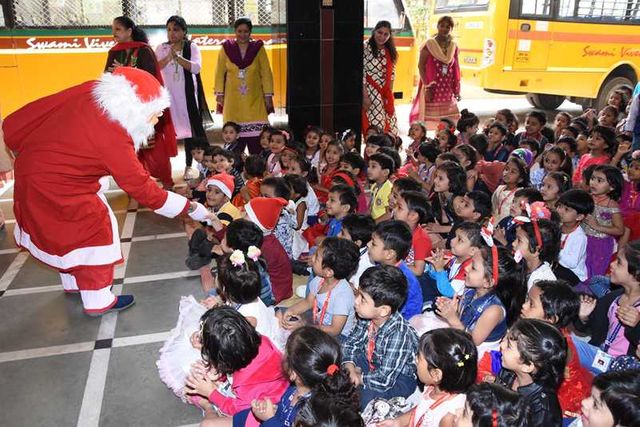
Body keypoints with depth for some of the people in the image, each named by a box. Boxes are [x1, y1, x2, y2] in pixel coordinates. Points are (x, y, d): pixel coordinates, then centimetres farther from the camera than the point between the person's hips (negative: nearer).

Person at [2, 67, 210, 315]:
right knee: (95, 233, 3)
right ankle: (98, 301, 15)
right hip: (55, 189, -8)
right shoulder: (114, 139, -31)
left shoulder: (91, 91, -12)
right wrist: (192, 208, -17)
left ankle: (73, 283, 43)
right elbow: (142, 189, -22)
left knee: (60, 232, 23)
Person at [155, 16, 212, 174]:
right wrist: (168, 57, -20)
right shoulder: (161, 48, 7)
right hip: (168, 94, 1)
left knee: (194, 126, -1)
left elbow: (196, 67, -12)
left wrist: (177, 57, -20)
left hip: (187, 94, -1)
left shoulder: (191, 47, 4)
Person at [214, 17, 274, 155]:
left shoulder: (258, 48, 6)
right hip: (233, 100, 0)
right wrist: (219, 94, 2)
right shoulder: (226, 48, 7)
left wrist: (268, 95, -2)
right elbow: (220, 73, 9)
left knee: (256, 135, -8)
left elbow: (266, 73, 4)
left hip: (254, 99, 0)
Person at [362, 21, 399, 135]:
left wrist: (390, 94, 5)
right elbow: (361, 73, -14)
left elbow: (391, 73, 13)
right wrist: (365, 96, -17)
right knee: (374, 125, -7)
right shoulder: (366, 47, -11)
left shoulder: (390, 51, 10)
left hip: (385, 94, 7)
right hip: (370, 92, -6)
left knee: (390, 126, 8)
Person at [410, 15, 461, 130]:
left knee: (447, 119, 3)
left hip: (447, 89, 4)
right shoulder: (429, 44, -3)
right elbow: (421, 66, -7)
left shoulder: (453, 46, 10)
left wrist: (457, 89, 11)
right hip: (432, 88, -4)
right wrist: (427, 86, -14)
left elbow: (456, 69, 13)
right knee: (429, 116, -3)